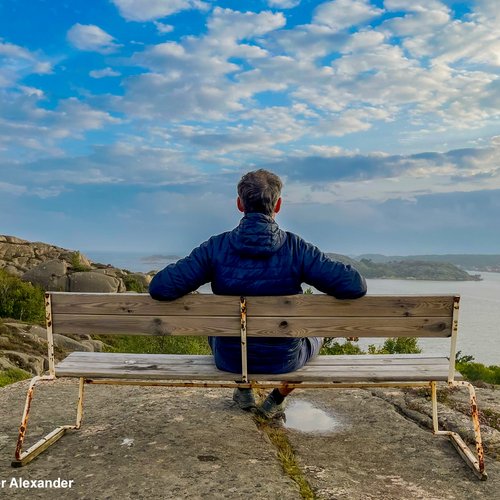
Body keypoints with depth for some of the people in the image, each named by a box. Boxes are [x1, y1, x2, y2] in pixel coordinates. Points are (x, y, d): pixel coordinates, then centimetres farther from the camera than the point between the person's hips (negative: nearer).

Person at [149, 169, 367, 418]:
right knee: (316, 333, 33)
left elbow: (159, 288, -20)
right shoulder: (296, 248, -17)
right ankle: (276, 400, 30)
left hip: (230, 359, 2)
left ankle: (244, 391, 41)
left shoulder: (216, 247, -15)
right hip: (283, 359, -1)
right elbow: (355, 286, -20)